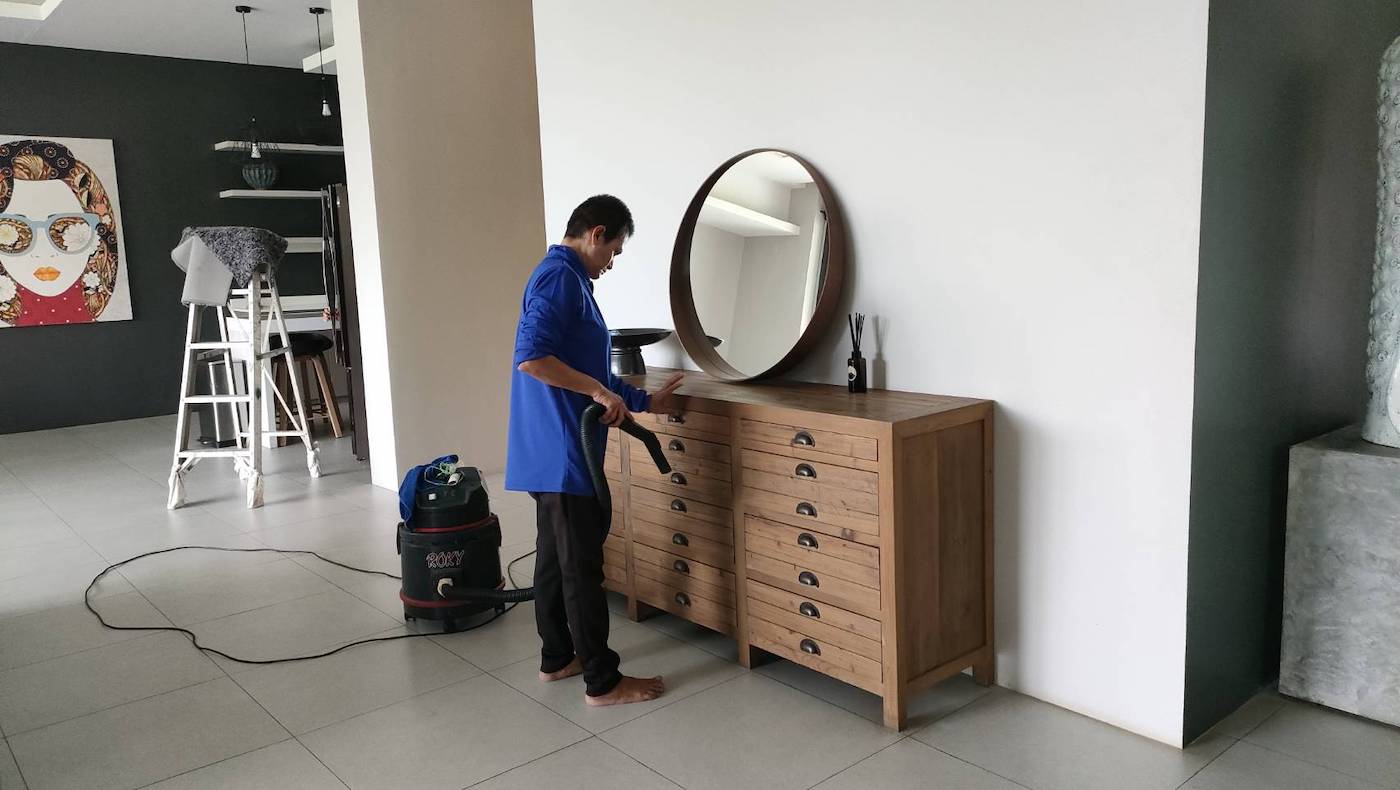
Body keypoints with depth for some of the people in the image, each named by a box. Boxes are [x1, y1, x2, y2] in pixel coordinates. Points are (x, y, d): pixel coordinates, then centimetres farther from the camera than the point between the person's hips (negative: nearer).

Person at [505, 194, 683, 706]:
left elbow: (586, 370, 22)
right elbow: (531, 358, -26)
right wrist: (601, 392, -20)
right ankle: (602, 681, 6)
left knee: (557, 557, 17)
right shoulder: (560, 277, -14)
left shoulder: (564, 279, 18)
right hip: (563, 452, -10)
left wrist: (645, 401, 23)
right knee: (582, 566, -3)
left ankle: (557, 658, 28)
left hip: (551, 451, 10)